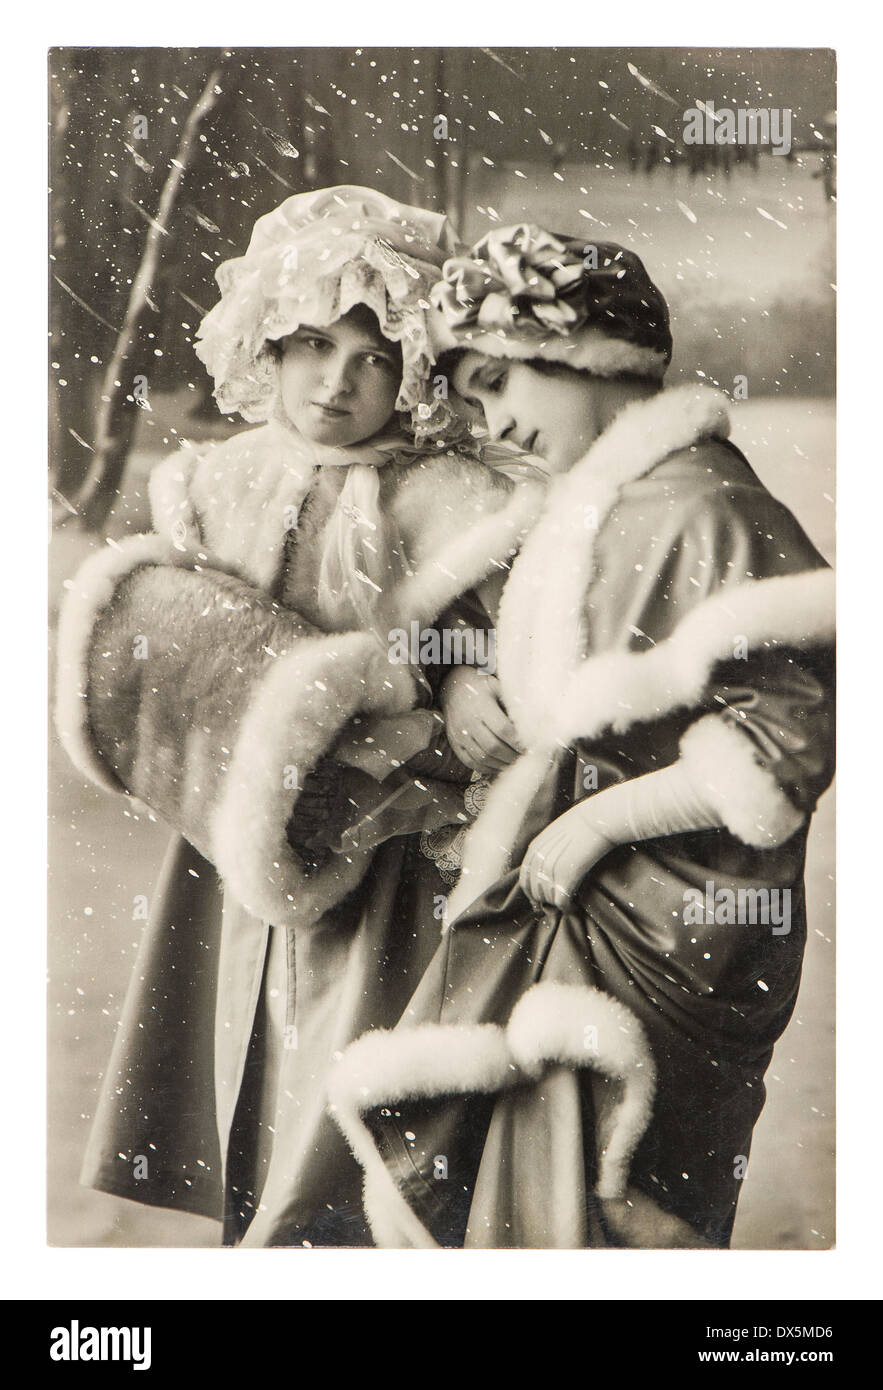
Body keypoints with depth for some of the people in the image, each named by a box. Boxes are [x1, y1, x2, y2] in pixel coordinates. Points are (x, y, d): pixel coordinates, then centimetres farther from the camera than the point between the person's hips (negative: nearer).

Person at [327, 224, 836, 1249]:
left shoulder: (700, 510, -17)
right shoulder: (572, 511, 12)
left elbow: (791, 737, -22)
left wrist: (596, 823, -16)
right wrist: (460, 681, 3)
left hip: (654, 942, -9)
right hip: (544, 910, 9)